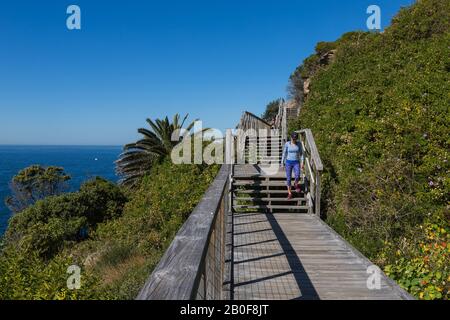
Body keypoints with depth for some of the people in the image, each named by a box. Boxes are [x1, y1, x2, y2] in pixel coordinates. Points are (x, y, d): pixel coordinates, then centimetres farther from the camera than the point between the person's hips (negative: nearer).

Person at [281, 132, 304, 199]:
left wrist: (302, 162, -2)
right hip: (288, 162, 0)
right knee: (288, 178, -2)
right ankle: (289, 193, 12)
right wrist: (282, 163, 3)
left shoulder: (299, 144, -2)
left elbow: (301, 153, 5)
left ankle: (296, 184, 15)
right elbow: (284, 153, 1)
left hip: (296, 163, 1)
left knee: (297, 177, -20)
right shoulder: (287, 144, -6)